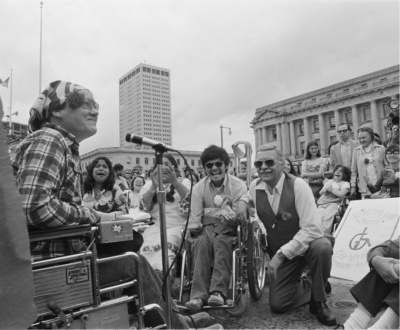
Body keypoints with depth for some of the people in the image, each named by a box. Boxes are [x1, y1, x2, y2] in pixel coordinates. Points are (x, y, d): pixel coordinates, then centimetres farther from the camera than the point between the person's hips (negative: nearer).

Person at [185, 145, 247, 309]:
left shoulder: (239, 185, -5)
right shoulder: (199, 188, 3)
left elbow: (240, 219, -10)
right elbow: (195, 218, 2)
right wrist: (193, 230, -17)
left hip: (229, 229, -1)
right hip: (207, 228, 2)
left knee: (221, 241, -33)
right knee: (201, 242, -30)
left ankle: (218, 292, -31)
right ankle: (198, 295, -30)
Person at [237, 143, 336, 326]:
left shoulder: (297, 185, -23)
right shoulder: (255, 186, -8)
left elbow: (312, 228, -29)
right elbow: (247, 194, 20)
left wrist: (281, 253, -32)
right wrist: (242, 201, -5)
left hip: (306, 244, -3)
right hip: (279, 252, 4)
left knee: (322, 248, -38)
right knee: (277, 304, -5)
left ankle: (318, 301, -9)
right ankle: (307, 284, 26)